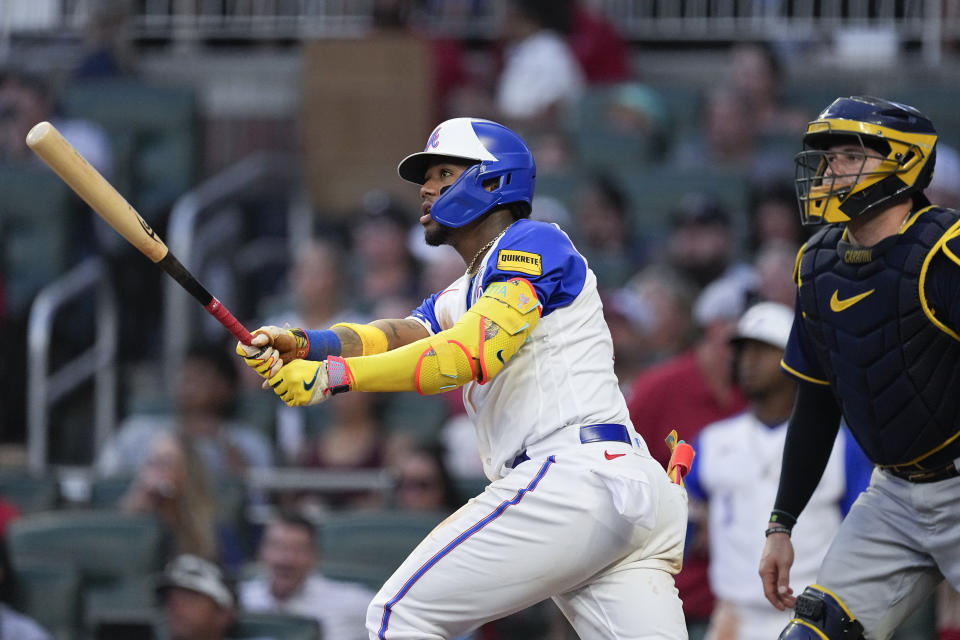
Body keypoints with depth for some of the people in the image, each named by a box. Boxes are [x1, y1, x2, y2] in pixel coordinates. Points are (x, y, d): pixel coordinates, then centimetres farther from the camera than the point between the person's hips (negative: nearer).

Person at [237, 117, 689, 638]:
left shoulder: (534, 243, 1)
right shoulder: (462, 296, 29)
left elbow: (476, 351, -14)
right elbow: (402, 337, 10)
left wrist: (337, 375, -17)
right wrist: (307, 346, -9)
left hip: (575, 473, -9)